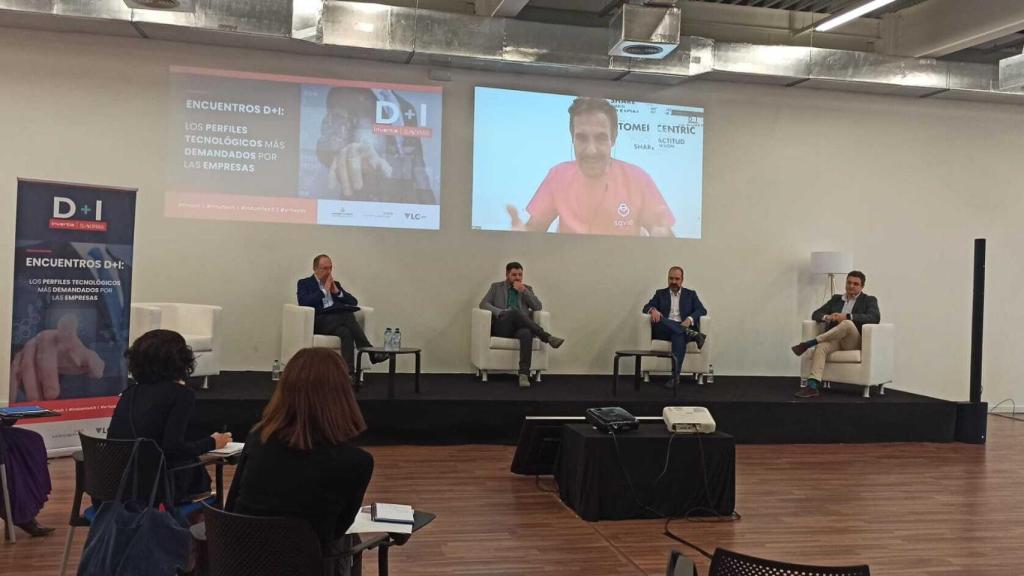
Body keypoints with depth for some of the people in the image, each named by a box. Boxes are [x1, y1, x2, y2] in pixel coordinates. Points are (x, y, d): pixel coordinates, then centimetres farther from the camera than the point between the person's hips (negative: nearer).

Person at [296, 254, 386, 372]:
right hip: (319, 321, -5)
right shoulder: (304, 283, 14)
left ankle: (348, 370, -43)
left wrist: (337, 292, 4)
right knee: (348, 316, -33)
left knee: (346, 332, -34)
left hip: (338, 319, 5)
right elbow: (304, 302, -7)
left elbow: (354, 302, 18)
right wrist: (324, 290, -4)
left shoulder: (335, 284, 27)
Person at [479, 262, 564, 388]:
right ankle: (547, 337, -35)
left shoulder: (527, 289, 21)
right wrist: (500, 312, -15)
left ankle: (524, 374, -47)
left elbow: (538, 307, 7)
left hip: (520, 327, 1)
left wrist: (523, 291, -2)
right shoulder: (496, 287, 17)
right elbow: (483, 304, 3)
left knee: (527, 334, -38)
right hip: (501, 327, -1)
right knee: (514, 311, -35)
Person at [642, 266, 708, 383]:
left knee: (679, 336, -38)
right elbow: (646, 307, 8)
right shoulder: (660, 293, 20)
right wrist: (653, 310, -18)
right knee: (657, 319, -32)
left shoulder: (691, 294, 18)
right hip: (663, 330, 1)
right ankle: (691, 334, -37)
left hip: (682, 329, -1)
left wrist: (689, 319, -17)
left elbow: (702, 310, 5)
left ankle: (675, 376, -44)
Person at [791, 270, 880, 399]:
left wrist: (847, 316, -21)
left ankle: (808, 343, -31)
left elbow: (875, 318, -12)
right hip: (834, 339, 3)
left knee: (847, 323, -37)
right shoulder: (836, 298, 22)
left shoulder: (869, 300, 9)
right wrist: (827, 317, -11)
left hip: (854, 342, -3)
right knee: (821, 347, -34)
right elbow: (816, 314, 15)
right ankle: (812, 387, -47)